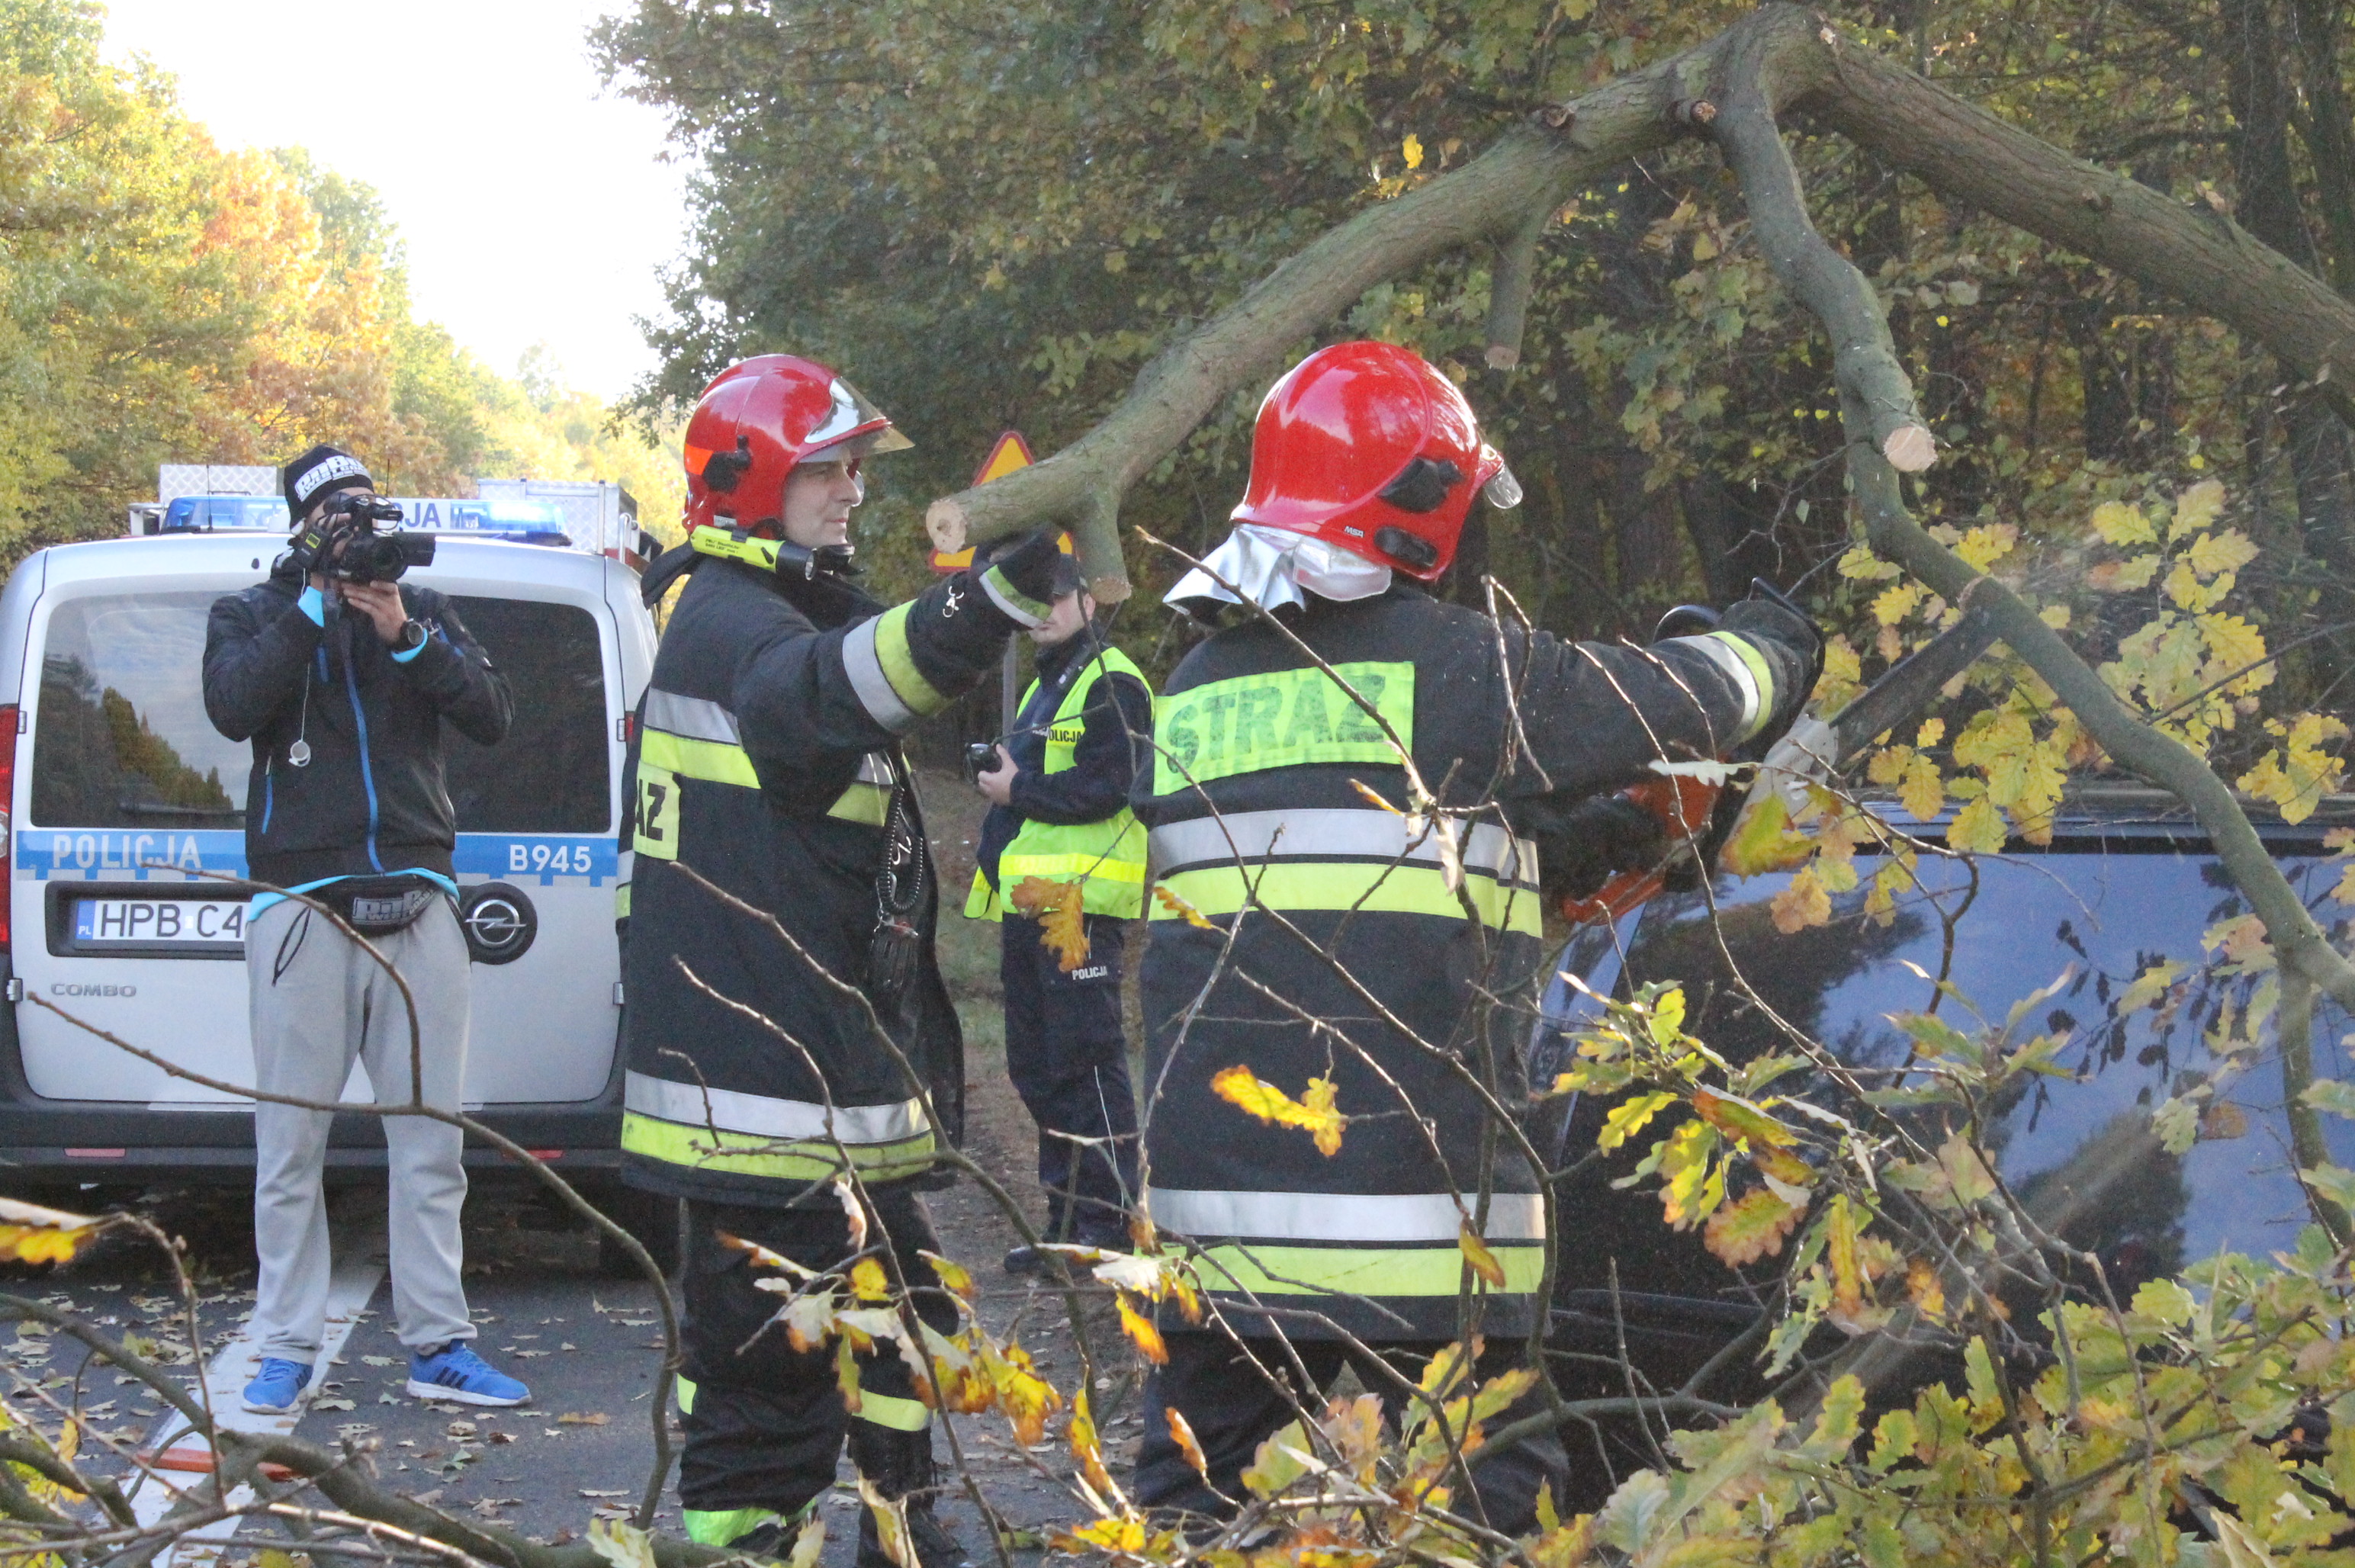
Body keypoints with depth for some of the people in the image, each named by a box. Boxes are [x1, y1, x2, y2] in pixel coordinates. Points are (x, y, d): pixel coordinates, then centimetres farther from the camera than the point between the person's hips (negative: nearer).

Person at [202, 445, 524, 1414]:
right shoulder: (252, 614, 10)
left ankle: (439, 1344, 6)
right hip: (302, 903, -2)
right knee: (291, 1144, -3)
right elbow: (232, 706, -10)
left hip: (418, 902, 2)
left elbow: (491, 716, 3)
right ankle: (287, 1348, 2)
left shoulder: (422, 609, 15)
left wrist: (404, 635, -9)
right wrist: (315, 599, -12)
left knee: (431, 1140, 2)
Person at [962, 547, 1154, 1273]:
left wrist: (1018, 789, -10)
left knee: (1086, 1061, -10)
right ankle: (1067, 1220, 17)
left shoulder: (1111, 684, -7)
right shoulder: (1043, 689, 24)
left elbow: (1107, 786, -19)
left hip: (1081, 904, -10)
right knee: (1036, 1067, 11)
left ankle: (1109, 1220, -8)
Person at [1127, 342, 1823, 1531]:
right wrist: (1765, 653, 27)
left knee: (1186, 1500, 10)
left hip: (1208, 1205, 5)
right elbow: (1671, 707, 4)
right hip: (1407, 1205, -5)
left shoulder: (1193, 690, 12)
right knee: (1484, 1510, 3)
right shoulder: (1453, 668, -7)